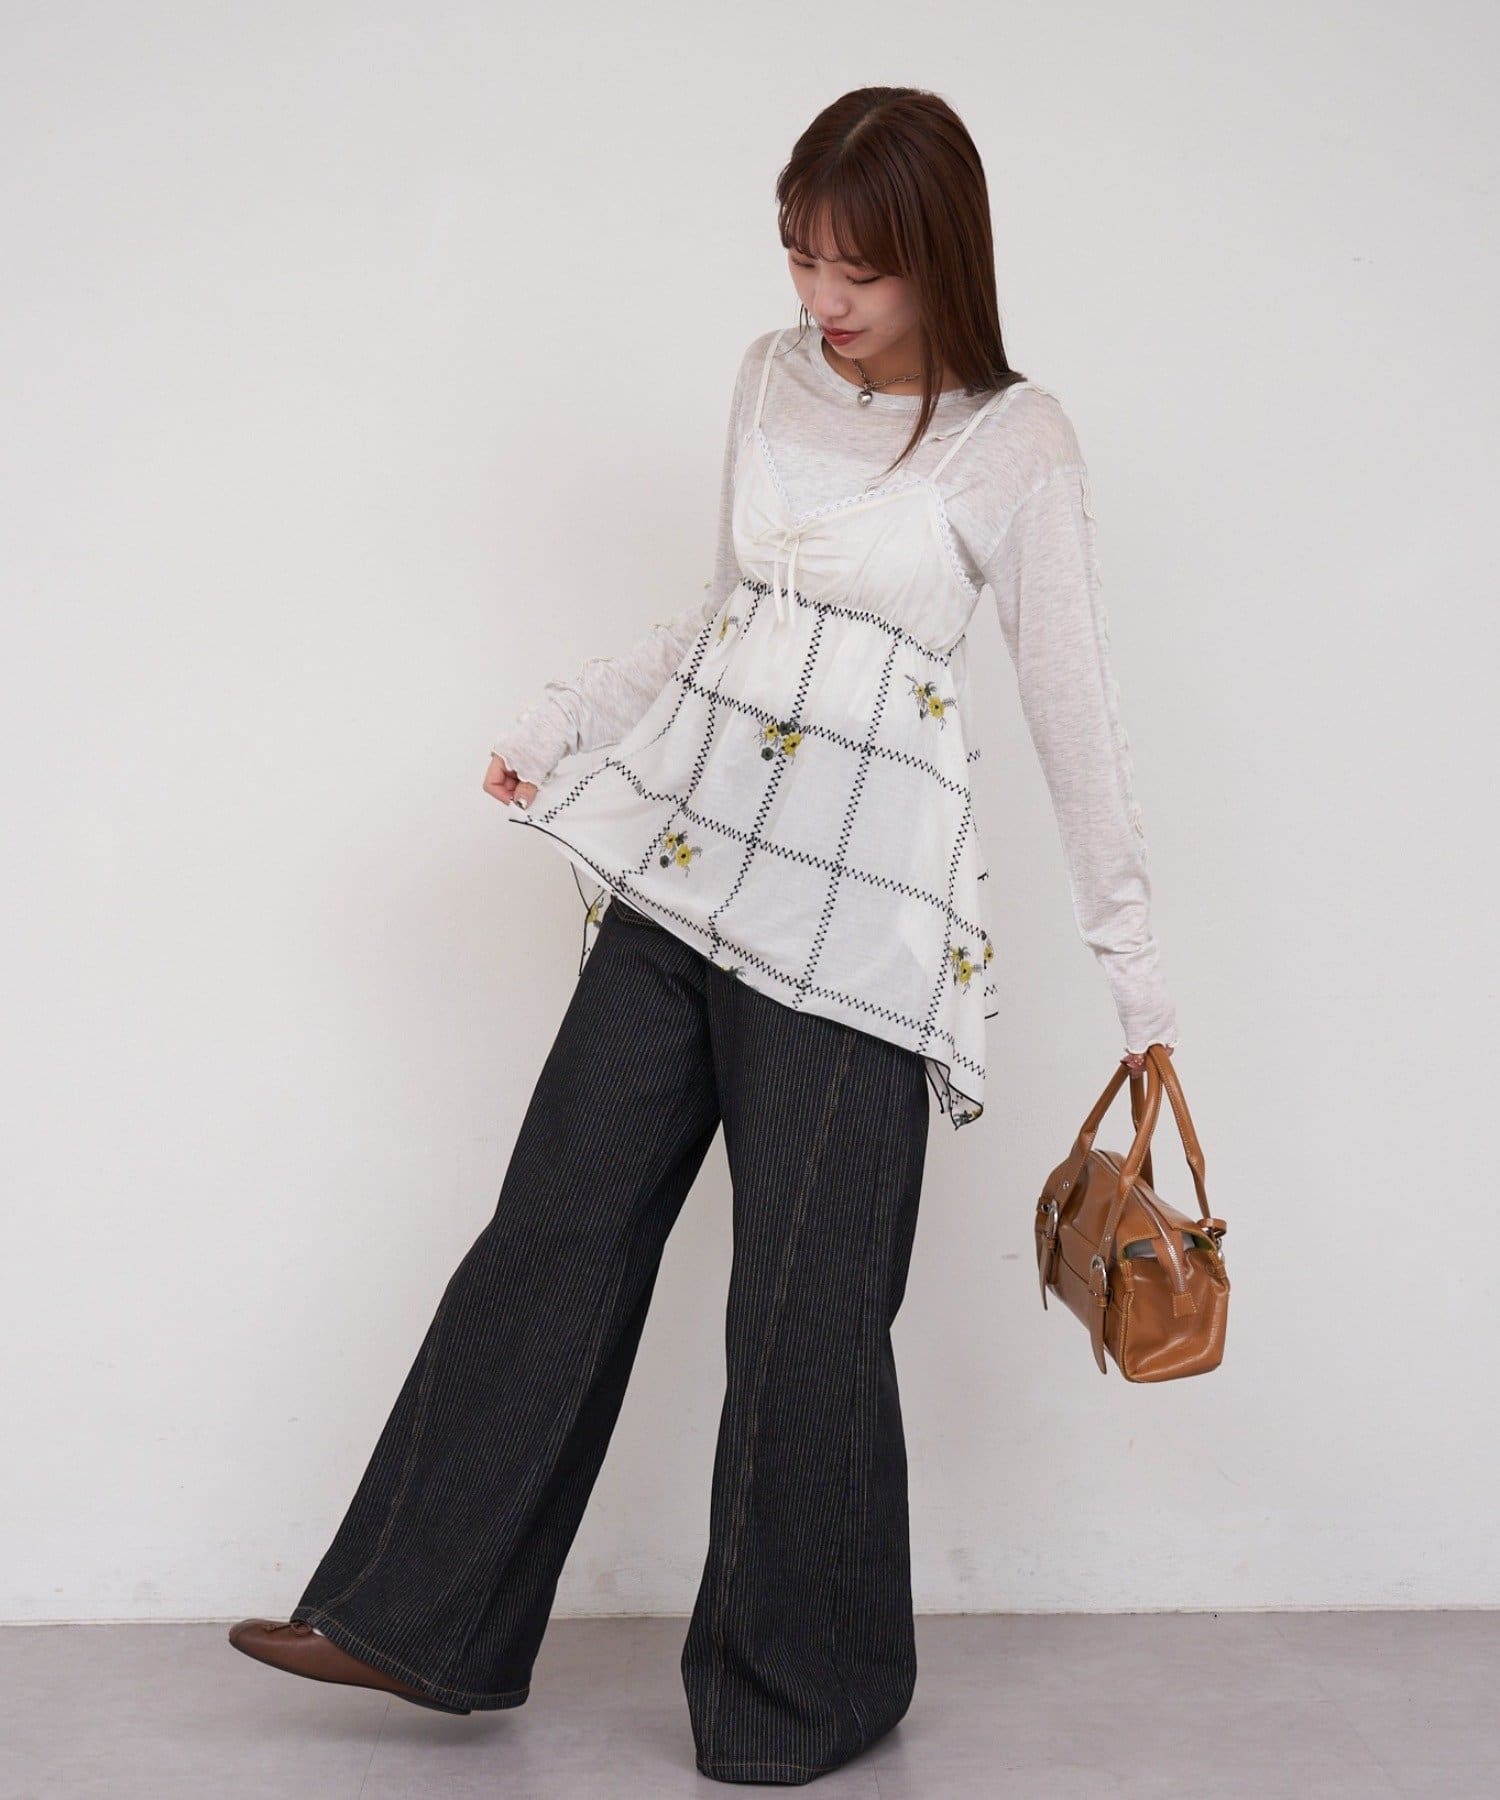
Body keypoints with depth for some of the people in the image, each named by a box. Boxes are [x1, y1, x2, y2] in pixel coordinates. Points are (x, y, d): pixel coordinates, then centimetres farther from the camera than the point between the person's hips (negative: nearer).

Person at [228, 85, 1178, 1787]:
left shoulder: (1017, 441, -6)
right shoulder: (773, 376, 10)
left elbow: (1076, 710, -3)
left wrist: (1135, 969, -2)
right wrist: (563, 722, 19)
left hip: (857, 910, -5)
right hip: (683, 864, 6)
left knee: (806, 1305, 0)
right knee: (561, 1221, 7)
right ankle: (422, 1615, 19)